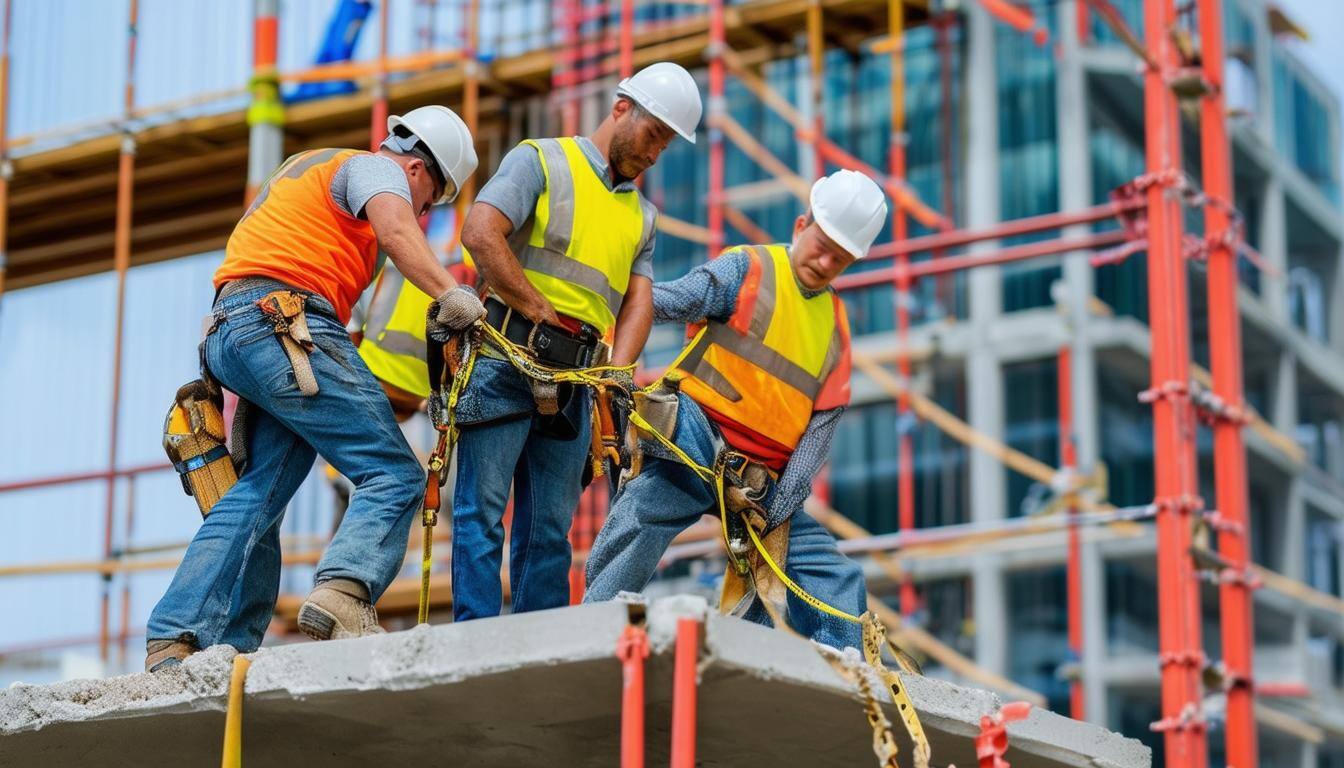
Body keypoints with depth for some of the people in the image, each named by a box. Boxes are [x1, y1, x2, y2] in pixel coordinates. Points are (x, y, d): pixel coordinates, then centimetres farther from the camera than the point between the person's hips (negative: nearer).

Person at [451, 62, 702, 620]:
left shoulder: (642, 216, 23)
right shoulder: (542, 160, 4)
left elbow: (639, 299, 11)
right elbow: (480, 234, -11)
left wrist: (619, 367, -9)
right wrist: (541, 313, -11)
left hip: (574, 384, 6)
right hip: (505, 361, -6)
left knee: (551, 528, 6)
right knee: (482, 509, -8)